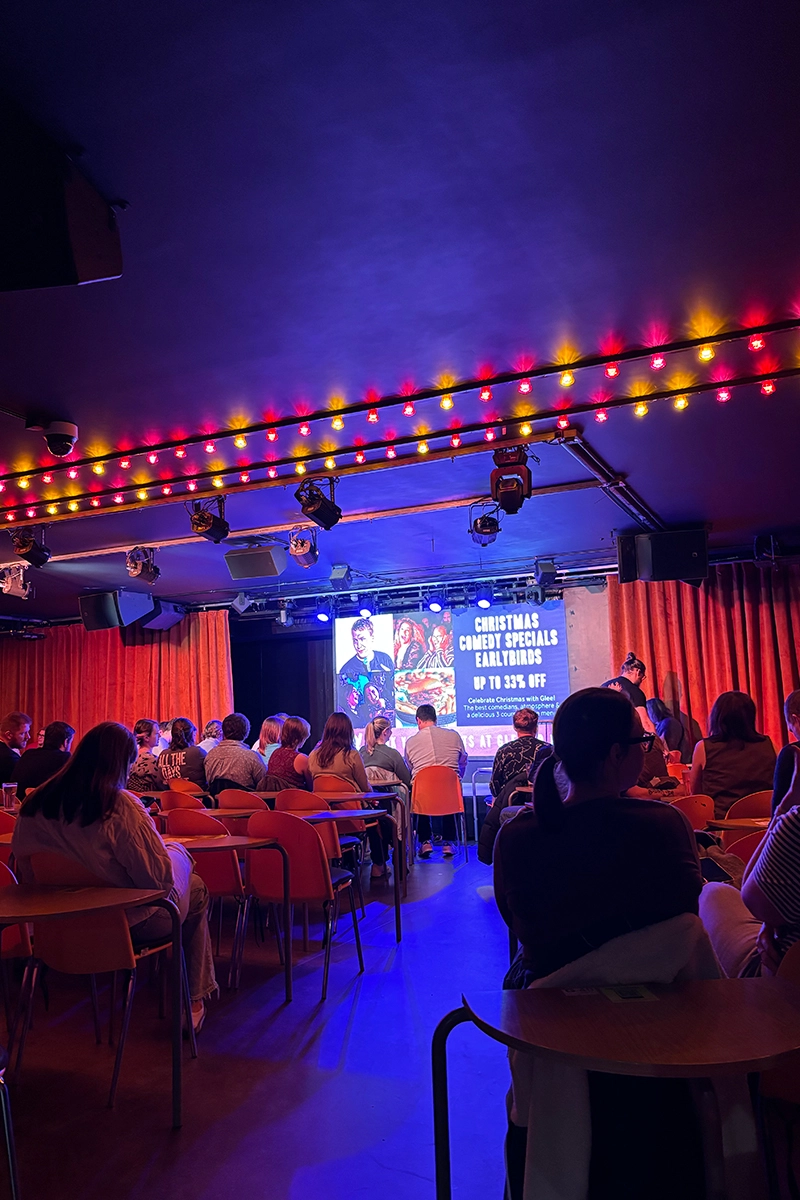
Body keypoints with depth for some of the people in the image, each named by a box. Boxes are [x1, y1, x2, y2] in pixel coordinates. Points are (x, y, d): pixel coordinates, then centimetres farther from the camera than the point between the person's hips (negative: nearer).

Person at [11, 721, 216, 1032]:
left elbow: (26, 873, 5)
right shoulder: (121, 807, -27)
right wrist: (175, 850, -2)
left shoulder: (35, 804, -7)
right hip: (127, 925, -6)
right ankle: (194, 1001, 26)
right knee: (197, 889, 22)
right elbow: (161, 878, -23)